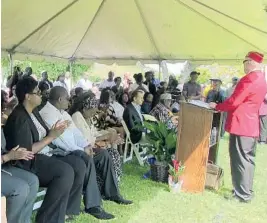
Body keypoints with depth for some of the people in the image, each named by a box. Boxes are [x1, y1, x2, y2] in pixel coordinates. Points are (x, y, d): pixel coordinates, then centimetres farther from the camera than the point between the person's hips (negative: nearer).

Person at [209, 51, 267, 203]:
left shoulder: (249, 79, -17)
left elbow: (234, 102, -19)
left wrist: (217, 106, -4)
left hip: (241, 125, -9)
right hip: (252, 125, 10)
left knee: (240, 160, -2)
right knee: (248, 159, 15)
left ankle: (242, 194, 5)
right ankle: (247, 191, 25)